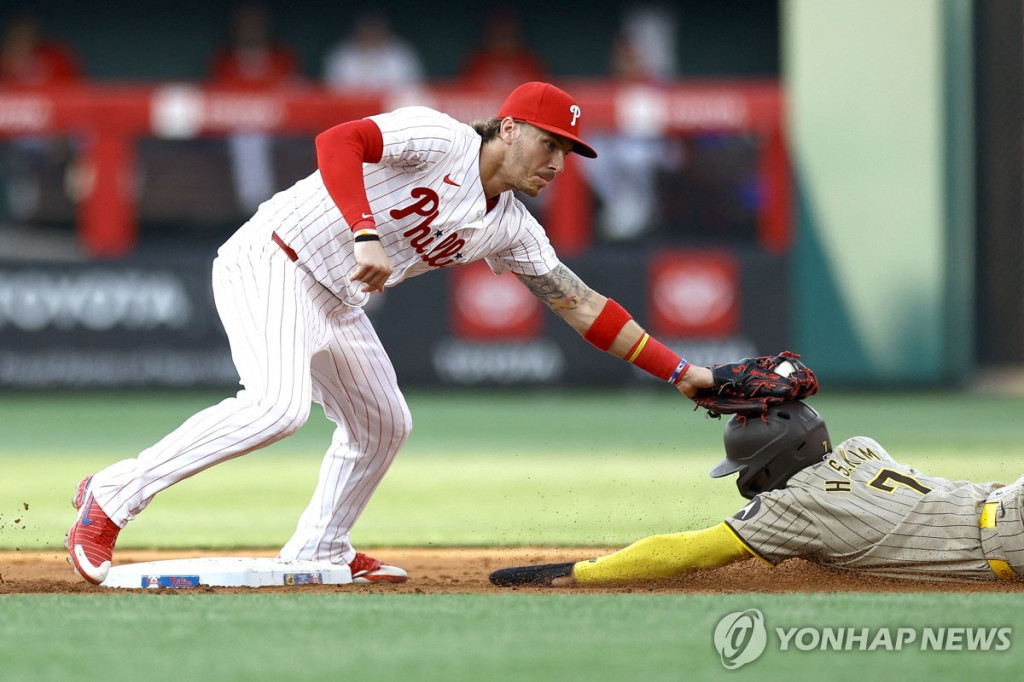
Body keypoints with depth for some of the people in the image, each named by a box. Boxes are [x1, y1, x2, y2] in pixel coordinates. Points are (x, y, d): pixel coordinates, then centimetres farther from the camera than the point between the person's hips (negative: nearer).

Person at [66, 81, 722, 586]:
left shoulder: (511, 228, 8)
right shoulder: (439, 139, -14)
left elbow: (581, 304, 10)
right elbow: (337, 140, -28)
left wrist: (679, 371, 6)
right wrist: (366, 235, -40)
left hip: (339, 305, 9)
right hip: (272, 262, -9)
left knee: (383, 427, 17)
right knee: (279, 404, -28)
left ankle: (318, 552, 36)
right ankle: (112, 496, -22)